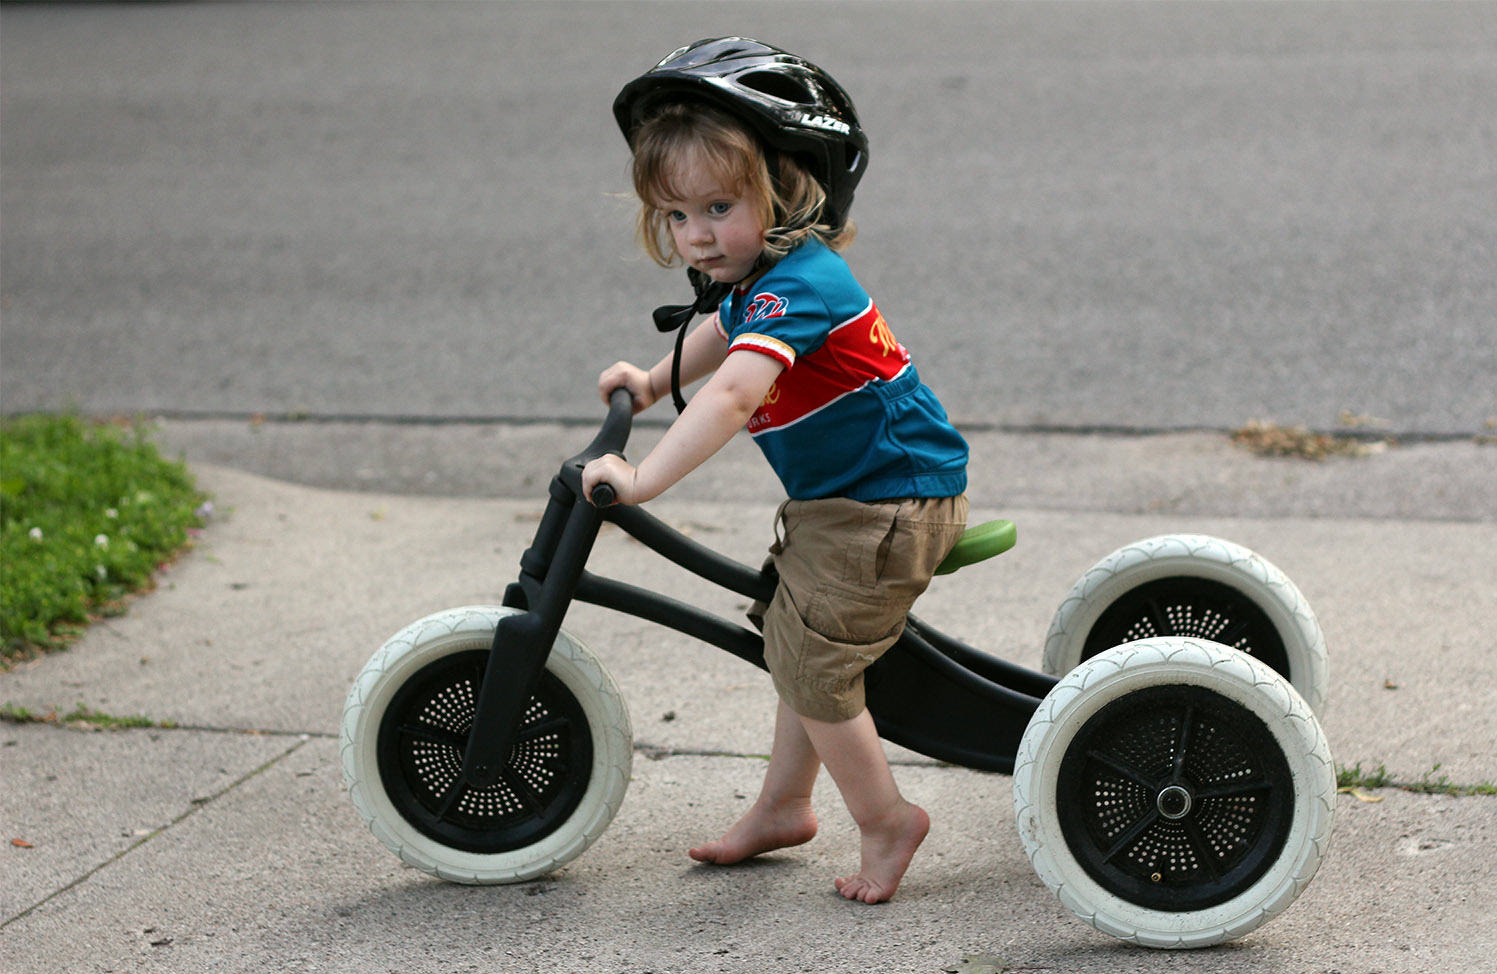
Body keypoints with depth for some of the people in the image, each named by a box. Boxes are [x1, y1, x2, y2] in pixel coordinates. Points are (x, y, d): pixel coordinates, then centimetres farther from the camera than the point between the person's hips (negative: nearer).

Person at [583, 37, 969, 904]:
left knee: (810, 661, -6)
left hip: (886, 505, -10)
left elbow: (734, 393, -43)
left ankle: (887, 822, 10)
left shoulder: (794, 285, -27)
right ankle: (783, 806, 35)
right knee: (802, 645, 20)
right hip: (842, 492, 11)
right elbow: (728, 331, 31)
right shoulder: (756, 273, 5)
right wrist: (654, 380, 28)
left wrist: (643, 479, -45)